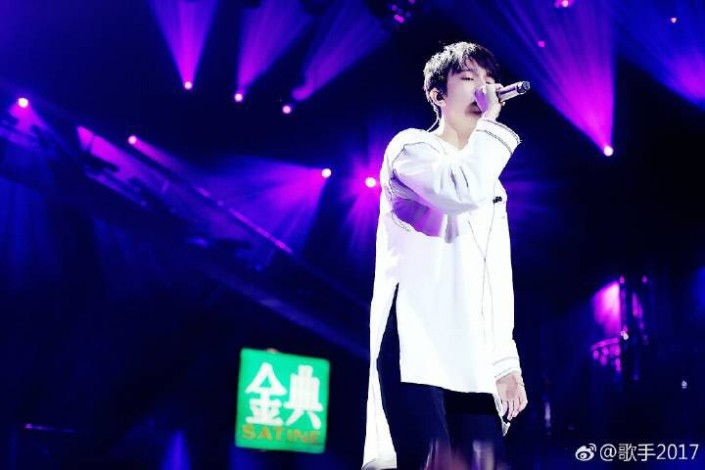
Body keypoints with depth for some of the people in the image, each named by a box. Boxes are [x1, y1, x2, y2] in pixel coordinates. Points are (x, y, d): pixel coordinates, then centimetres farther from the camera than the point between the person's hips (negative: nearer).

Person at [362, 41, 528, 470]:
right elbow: (463, 191, -18)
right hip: (414, 346, -7)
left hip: (471, 357, 7)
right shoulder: (411, 148, 5)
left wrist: (506, 360, 13)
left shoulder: (491, 183, 26)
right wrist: (491, 122, -5)